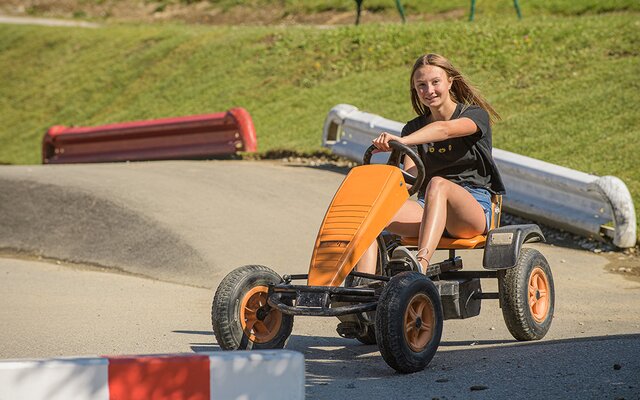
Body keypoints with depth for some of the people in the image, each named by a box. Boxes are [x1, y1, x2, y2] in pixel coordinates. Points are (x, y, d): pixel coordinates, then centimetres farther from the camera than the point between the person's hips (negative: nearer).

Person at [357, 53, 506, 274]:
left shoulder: (476, 115, 2)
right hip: (427, 208, 4)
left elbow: (444, 129, -22)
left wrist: (402, 141, -39)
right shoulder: (413, 128, 17)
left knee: (437, 184, -39)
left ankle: (420, 266, -56)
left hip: (475, 209, -4)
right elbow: (410, 176, 1)